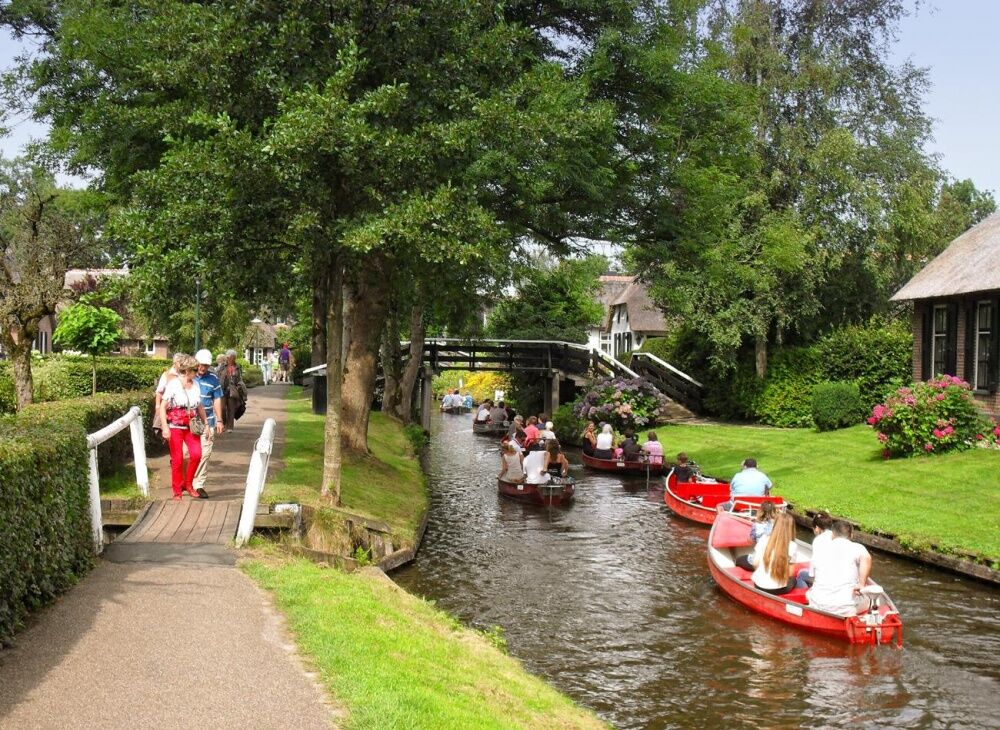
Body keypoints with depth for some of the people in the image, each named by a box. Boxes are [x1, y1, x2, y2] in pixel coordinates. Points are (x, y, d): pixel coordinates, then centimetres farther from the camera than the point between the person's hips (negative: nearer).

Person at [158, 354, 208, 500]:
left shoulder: (195, 386, 11)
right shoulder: (173, 385, -7)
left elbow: (200, 407, 21)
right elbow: (162, 407, -9)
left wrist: (206, 424, 18)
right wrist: (165, 427, -17)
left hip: (191, 427, 4)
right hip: (175, 426, -4)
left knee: (196, 454, -14)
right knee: (177, 459, -2)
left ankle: (188, 484, 6)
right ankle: (177, 491, 12)